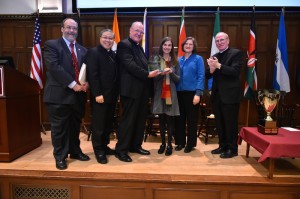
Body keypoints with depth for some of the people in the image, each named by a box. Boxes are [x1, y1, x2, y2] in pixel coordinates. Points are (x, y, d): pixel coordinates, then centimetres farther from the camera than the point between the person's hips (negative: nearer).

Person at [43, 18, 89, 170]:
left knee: (75, 126, 16)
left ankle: (75, 151, 33)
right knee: (59, 128, 4)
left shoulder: (82, 49, 17)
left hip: (78, 94, 5)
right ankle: (60, 157, 20)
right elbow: (54, 67, -15)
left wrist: (86, 83, -9)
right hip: (59, 94, -5)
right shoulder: (51, 45, -2)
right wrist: (73, 85, -19)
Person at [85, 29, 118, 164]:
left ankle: (104, 146, 29)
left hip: (112, 95, 7)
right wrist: (97, 94, -21)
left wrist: (116, 93, 8)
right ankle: (99, 150, 15)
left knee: (108, 123, 14)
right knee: (98, 124, 2)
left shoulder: (113, 54, 16)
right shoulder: (93, 52, -7)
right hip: (100, 95, -7)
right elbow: (92, 75, -16)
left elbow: (115, 75, 13)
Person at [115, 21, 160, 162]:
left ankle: (135, 145, 27)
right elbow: (130, 65, -19)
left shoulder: (139, 47, 21)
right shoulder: (124, 44, -8)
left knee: (140, 119, 14)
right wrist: (148, 74, -20)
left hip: (142, 90, 9)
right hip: (131, 90, -9)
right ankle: (121, 150, 9)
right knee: (128, 120, -3)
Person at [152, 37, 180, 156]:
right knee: (161, 119, 7)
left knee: (170, 119, 2)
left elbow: (178, 79, 3)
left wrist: (171, 73, -16)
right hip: (159, 93, 0)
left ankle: (169, 144, 14)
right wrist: (162, 73, -22)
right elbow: (153, 77, -3)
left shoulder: (175, 61, 6)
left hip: (171, 94, 0)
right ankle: (163, 143, 21)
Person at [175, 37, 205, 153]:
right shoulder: (179, 60, 12)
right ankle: (180, 142, 23)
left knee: (191, 120, 4)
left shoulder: (198, 59, 0)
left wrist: (198, 93, -16)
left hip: (192, 93, -4)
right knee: (179, 119, 9)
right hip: (179, 93, 4)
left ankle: (190, 144, 17)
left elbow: (201, 77, -7)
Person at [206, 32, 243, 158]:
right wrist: (211, 68, -14)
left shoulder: (236, 53, -4)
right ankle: (223, 146, 28)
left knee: (230, 123, 2)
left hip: (230, 95, -6)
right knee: (219, 123, 14)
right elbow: (207, 75, 7)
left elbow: (235, 72, -18)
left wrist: (218, 66, -25)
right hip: (217, 95, 7)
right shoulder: (214, 57, 13)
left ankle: (232, 149, 15)